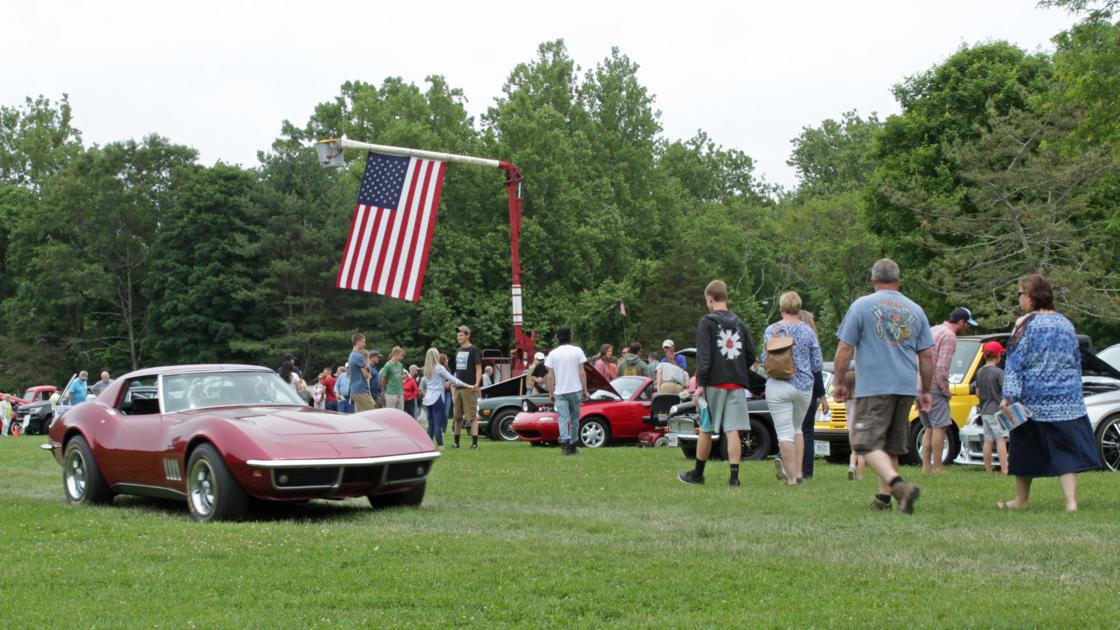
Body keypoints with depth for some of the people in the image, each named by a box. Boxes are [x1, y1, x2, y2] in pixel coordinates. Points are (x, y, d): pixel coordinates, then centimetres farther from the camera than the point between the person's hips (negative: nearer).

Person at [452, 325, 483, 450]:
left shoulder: (474, 350, -3)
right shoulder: (458, 351, 18)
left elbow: (478, 368, -8)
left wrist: (477, 384, -21)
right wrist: (453, 385, 19)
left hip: (469, 388, -7)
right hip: (458, 388, 7)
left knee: (472, 416, -8)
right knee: (457, 417, 10)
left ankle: (474, 443, -9)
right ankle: (456, 442, 16)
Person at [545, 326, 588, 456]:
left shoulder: (553, 354, 3)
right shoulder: (577, 351, 1)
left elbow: (550, 376, 2)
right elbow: (582, 372, -1)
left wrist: (551, 394, 8)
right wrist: (585, 390, 5)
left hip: (559, 392, 0)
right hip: (575, 390, 0)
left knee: (562, 418, -4)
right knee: (574, 418, 11)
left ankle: (565, 443, -22)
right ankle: (573, 445, 16)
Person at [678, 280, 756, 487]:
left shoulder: (707, 322, -4)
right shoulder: (738, 322, 12)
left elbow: (704, 356, -12)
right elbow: (751, 354, 13)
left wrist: (700, 384, -13)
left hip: (714, 383, -4)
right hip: (737, 384, 4)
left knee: (706, 430, 7)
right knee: (732, 430, -1)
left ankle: (697, 474, 18)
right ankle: (734, 476, -8)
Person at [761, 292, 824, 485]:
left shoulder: (772, 330, -4)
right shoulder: (808, 331, 2)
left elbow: (765, 360, -5)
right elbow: (818, 365, 2)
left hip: (778, 387, -3)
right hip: (804, 386, 3)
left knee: (784, 433, -2)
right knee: (797, 428, 20)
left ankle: (791, 477, -7)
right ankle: (797, 471, 16)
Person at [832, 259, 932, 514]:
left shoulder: (862, 305, -1)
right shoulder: (915, 310, 12)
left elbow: (844, 349, -3)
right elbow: (927, 356, 13)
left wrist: (839, 383, 6)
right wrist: (925, 391, 22)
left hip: (873, 387, -5)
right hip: (906, 387, 5)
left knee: (869, 443, -8)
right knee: (891, 445, 16)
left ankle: (900, 485, -28)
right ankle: (884, 497, 18)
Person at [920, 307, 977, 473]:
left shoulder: (933, 330, 19)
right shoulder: (949, 336, -10)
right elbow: (942, 367, -19)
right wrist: (946, 390, -8)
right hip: (933, 386, -9)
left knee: (929, 427, 14)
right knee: (940, 426, -8)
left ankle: (926, 465, 12)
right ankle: (937, 467, -9)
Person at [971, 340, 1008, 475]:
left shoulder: (979, 372, 9)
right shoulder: (998, 372, -12)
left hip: (984, 411, 7)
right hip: (996, 410, -7)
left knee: (988, 440, 10)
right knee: (1001, 439, -9)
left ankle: (988, 470, 12)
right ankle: (1004, 469, -17)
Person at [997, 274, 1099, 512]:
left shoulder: (1026, 325, -8)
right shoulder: (1066, 324, 10)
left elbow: (1014, 364, -13)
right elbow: (1076, 363, 17)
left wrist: (1008, 396, -16)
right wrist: (1074, 392, 25)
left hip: (1032, 400, -4)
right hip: (1067, 401, 4)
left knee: (1025, 449, 9)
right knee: (1065, 449, 3)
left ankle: (1022, 499, 20)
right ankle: (1071, 500, -10)